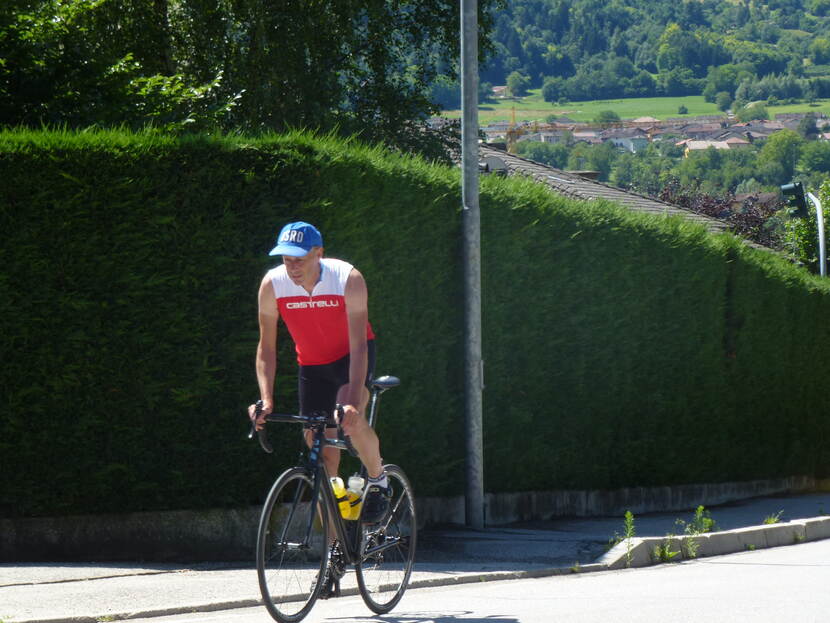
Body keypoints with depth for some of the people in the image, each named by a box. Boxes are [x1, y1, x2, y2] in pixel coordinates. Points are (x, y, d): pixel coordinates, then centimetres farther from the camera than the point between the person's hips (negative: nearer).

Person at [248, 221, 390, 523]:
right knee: (322, 455, -1)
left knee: (350, 418, -32)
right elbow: (266, 347, -13)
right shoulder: (272, 284, -21)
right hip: (311, 364, 3)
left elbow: (358, 345, -31)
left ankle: (378, 480, -4)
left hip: (350, 357, -3)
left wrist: (353, 402, -42)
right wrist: (265, 400, -26)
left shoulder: (348, 279, -29)